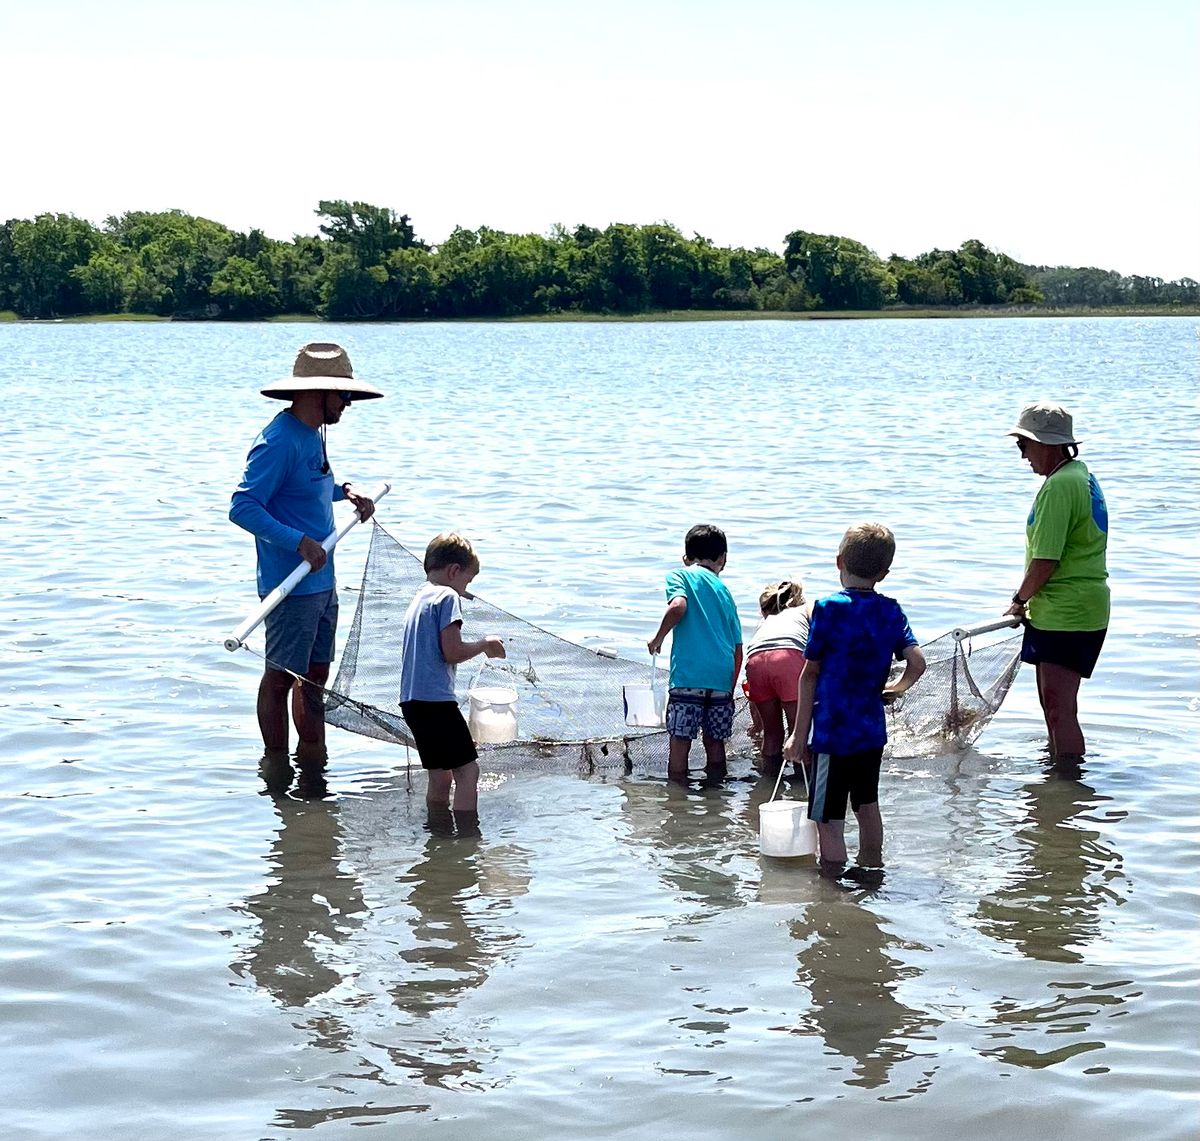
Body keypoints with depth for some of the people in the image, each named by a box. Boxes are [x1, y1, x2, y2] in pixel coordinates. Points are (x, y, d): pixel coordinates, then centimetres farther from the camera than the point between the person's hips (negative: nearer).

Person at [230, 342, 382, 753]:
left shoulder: (312, 435, 10)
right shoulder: (278, 441, -19)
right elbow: (243, 507, -24)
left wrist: (345, 492, 12)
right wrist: (299, 542, -30)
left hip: (321, 581, 10)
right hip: (291, 586, -10)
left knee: (315, 674, 16)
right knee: (281, 676, 1)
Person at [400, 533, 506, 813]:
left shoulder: (418, 599, 20)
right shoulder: (447, 597, -7)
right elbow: (452, 652, -15)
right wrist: (485, 645, 1)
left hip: (412, 700, 9)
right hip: (436, 698, -9)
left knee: (440, 775, 15)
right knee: (468, 770, -8)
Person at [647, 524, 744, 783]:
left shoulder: (681, 576, 8)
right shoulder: (725, 591, 20)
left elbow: (678, 606, -16)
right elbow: (738, 650, 18)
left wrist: (658, 638, -1)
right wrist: (730, 690, 24)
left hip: (688, 674, -4)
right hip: (722, 677, 4)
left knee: (679, 745, -1)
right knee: (715, 746, 11)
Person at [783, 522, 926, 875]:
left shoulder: (828, 609, -10)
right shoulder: (891, 611, 2)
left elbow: (809, 675, -6)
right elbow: (918, 663, -4)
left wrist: (799, 734, -2)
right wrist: (896, 687, 18)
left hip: (833, 731, -6)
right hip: (873, 728, 6)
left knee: (828, 820, -3)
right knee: (867, 804, 25)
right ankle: (872, 868, 39)